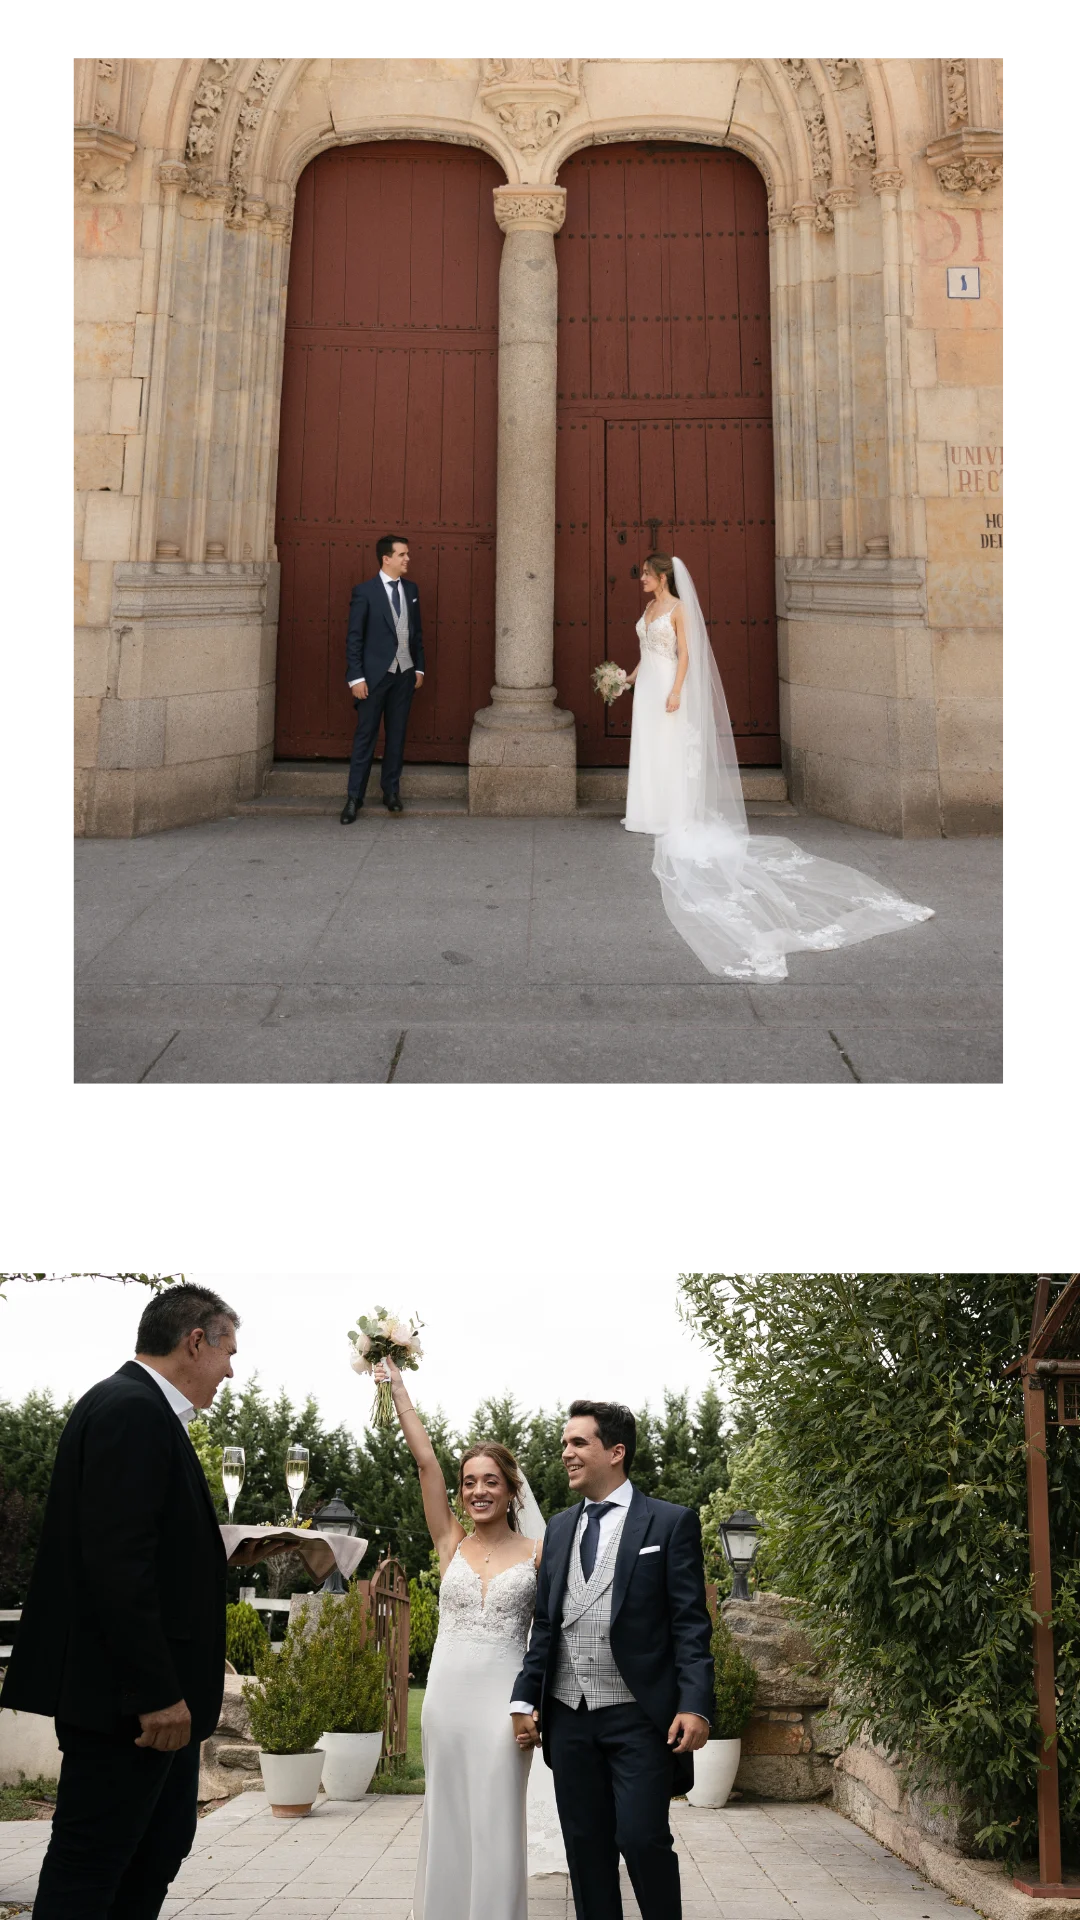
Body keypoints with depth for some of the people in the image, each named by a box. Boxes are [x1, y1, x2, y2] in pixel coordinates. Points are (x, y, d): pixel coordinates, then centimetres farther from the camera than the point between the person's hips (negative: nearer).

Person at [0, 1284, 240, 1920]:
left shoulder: (139, 1408, 14)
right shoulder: (133, 1411, -18)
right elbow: (117, 1559, -25)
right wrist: (156, 1692, -25)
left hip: (156, 1688, 11)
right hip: (127, 1697, -11)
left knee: (165, 1843, 17)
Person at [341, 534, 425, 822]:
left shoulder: (411, 589, 8)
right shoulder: (365, 591, -7)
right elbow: (354, 637, -8)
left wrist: (419, 668, 9)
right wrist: (356, 677, -13)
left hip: (404, 674, 5)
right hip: (375, 674, -5)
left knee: (397, 734, 10)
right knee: (365, 736, -1)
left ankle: (391, 791, 20)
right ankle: (354, 797, 3)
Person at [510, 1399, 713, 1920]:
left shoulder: (671, 1523, -2)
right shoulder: (559, 1528, 14)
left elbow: (691, 1624, -7)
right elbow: (544, 1625, 16)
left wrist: (695, 1704, -17)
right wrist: (525, 1699, 7)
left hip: (639, 1718, -5)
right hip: (569, 1719, 5)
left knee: (642, 1838, -10)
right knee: (585, 1847, 8)